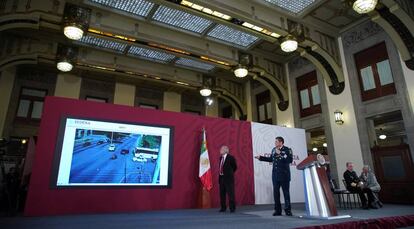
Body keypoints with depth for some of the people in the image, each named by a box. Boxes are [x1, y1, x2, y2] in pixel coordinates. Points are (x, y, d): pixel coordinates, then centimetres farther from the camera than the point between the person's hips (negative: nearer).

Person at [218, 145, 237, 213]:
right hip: (221, 178, 7)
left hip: (228, 178, -7)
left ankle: (232, 207, 10)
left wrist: (229, 173, 6)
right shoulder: (221, 157, 10)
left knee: (230, 193, -1)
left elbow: (235, 167, 0)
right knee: (222, 193, 11)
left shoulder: (230, 158, -10)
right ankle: (223, 207, 23)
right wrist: (220, 174, 11)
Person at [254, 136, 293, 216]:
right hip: (275, 175, 5)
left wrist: (280, 154, -20)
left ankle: (288, 210, 13)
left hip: (284, 175, -5)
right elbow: (271, 159, 22)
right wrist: (260, 157, 20)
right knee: (276, 192, 6)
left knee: (286, 192, 2)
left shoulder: (287, 150, -7)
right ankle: (277, 210, 15)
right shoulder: (273, 150, 9)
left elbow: (290, 160, -19)